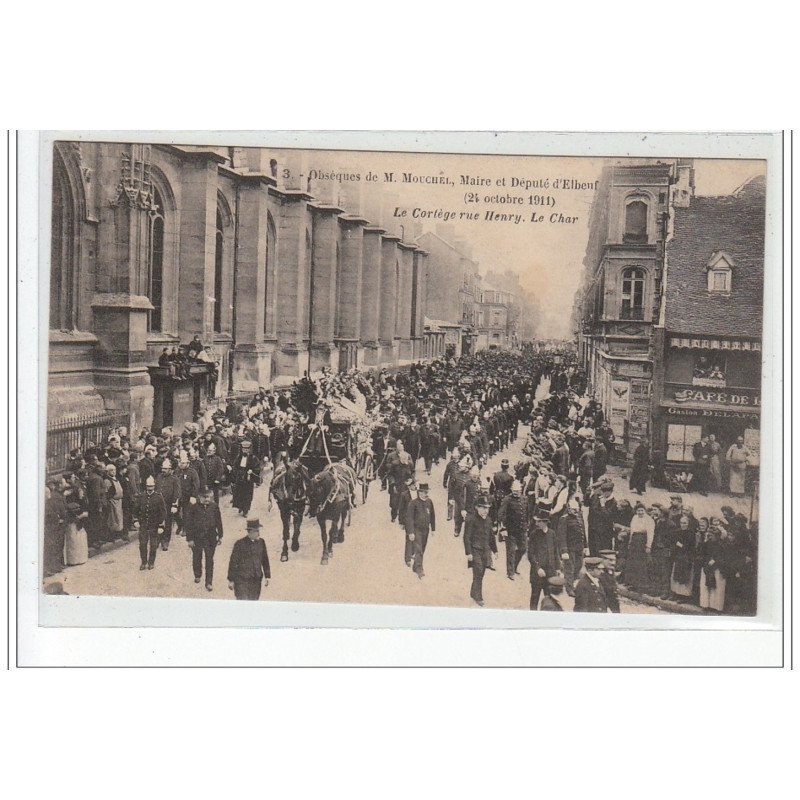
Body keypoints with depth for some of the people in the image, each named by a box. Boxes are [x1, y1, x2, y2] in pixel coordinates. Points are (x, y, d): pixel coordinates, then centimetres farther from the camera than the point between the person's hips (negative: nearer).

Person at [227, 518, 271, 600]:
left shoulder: (261, 542, 4)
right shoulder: (240, 544, -10)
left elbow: (265, 560, 13)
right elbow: (233, 562, -6)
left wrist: (267, 576, 12)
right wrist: (231, 580, -4)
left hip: (256, 580, 4)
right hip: (241, 580, -4)